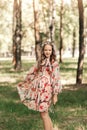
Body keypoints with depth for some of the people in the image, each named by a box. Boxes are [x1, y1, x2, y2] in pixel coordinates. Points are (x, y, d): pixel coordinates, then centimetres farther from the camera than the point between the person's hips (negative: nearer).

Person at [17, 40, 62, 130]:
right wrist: (24, 83, 29)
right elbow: (33, 73, 22)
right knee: (44, 113, 11)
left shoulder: (54, 63, -7)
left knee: (44, 114, -3)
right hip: (39, 90, 6)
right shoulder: (41, 62, 12)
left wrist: (55, 94, -12)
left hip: (46, 90, -6)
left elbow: (56, 79, -9)